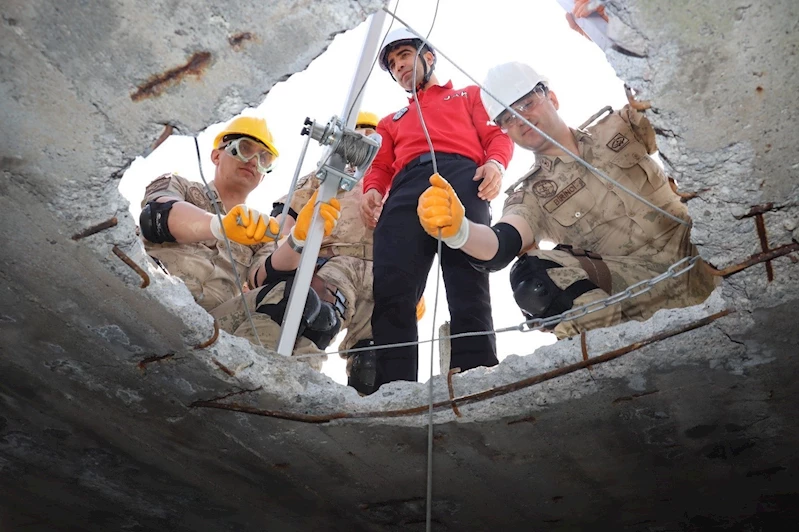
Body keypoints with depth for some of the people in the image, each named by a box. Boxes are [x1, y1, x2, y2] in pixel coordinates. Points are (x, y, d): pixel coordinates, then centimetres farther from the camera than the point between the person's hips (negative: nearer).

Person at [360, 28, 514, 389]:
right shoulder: (392, 121, 42)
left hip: (461, 178, -2)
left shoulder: (469, 96, 35)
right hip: (405, 189, 3)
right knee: (391, 293, -20)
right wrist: (372, 189, 1)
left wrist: (496, 163, -7)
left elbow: (498, 134, 17)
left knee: (469, 290, -20)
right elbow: (381, 165, 26)